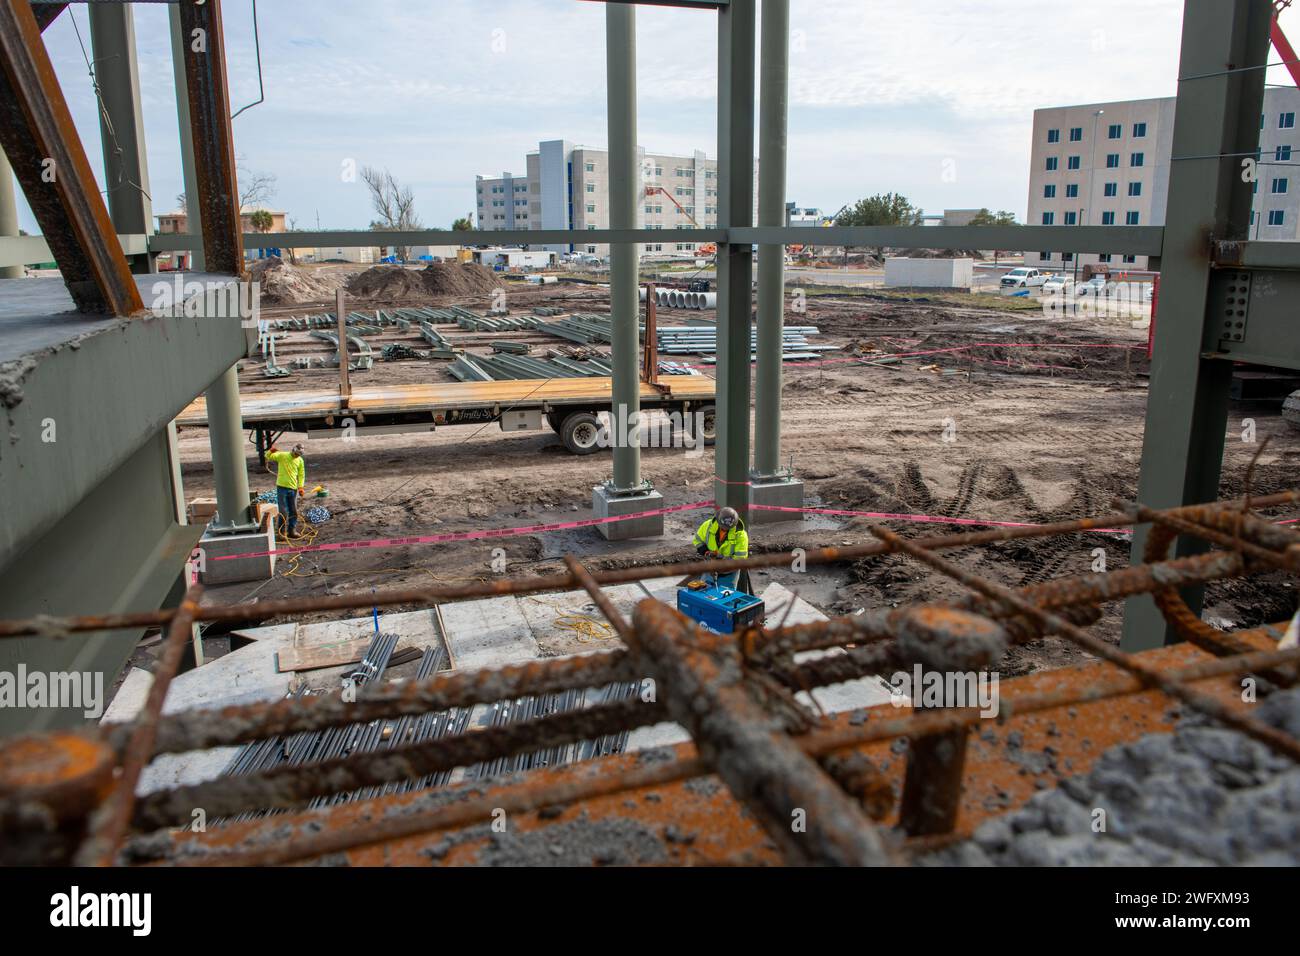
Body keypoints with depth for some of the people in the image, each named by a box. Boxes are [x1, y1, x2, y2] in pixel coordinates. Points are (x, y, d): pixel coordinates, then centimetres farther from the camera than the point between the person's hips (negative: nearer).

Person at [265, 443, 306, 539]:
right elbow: (268, 457, -5)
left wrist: (301, 486, -5)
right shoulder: (282, 455, -3)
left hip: (293, 488, 3)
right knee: (283, 512, -2)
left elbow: (301, 475, 8)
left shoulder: (300, 461, 5)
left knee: (293, 511, 9)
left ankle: (292, 531, 20)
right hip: (282, 487, -3)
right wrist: (271, 451, -28)